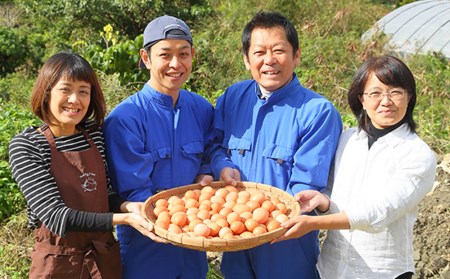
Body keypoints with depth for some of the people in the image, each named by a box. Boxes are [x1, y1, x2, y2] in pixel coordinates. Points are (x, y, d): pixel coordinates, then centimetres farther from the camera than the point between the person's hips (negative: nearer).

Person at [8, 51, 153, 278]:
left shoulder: (97, 134, -1)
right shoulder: (25, 146, -14)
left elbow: (106, 195, 4)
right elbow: (56, 217, -21)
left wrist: (127, 206, -18)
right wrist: (124, 218, -30)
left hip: (106, 256, 4)